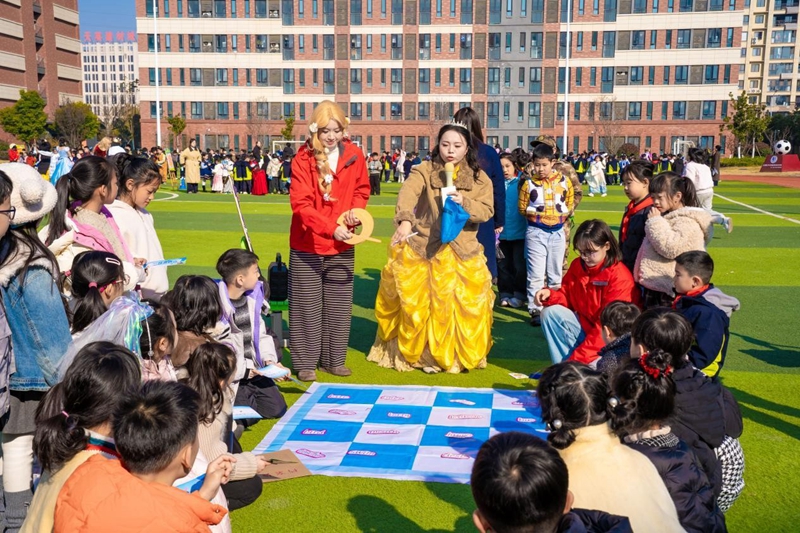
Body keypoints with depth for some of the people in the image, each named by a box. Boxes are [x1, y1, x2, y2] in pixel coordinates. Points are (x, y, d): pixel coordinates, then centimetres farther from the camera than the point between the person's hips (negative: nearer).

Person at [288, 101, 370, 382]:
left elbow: (362, 190, 13)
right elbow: (300, 204, -18)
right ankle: (306, 362, 16)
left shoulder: (354, 155, -1)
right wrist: (331, 228, -29)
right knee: (307, 305, 4)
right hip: (307, 245, -3)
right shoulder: (303, 159, -12)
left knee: (339, 305, 11)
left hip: (342, 246, 4)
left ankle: (333, 360, 24)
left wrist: (355, 211, -8)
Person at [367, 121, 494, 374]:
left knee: (465, 306, 3)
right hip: (423, 249, -1)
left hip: (463, 253, 2)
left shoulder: (479, 178, 5)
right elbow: (408, 193, -24)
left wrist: (465, 203, -23)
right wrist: (405, 220, -43)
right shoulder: (424, 170, -4)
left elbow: (487, 211, -4)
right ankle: (420, 353, 24)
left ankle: (460, 354, 23)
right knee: (418, 304, 5)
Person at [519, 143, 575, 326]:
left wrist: (560, 216, -2)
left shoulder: (564, 181, -1)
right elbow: (522, 207, 2)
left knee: (555, 274, 13)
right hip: (536, 232, -2)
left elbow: (570, 204, 10)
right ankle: (535, 310, 4)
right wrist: (537, 214, -9)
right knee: (536, 274, -2)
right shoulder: (528, 183, -5)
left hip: (557, 232, 2)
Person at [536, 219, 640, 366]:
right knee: (551, 312, -16)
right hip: (584, 326, 7)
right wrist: (550, 295, -15)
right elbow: (567, 297, 11)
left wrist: (577, 358, -26)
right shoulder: (577, 265, 0)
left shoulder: (620, 277, -21)